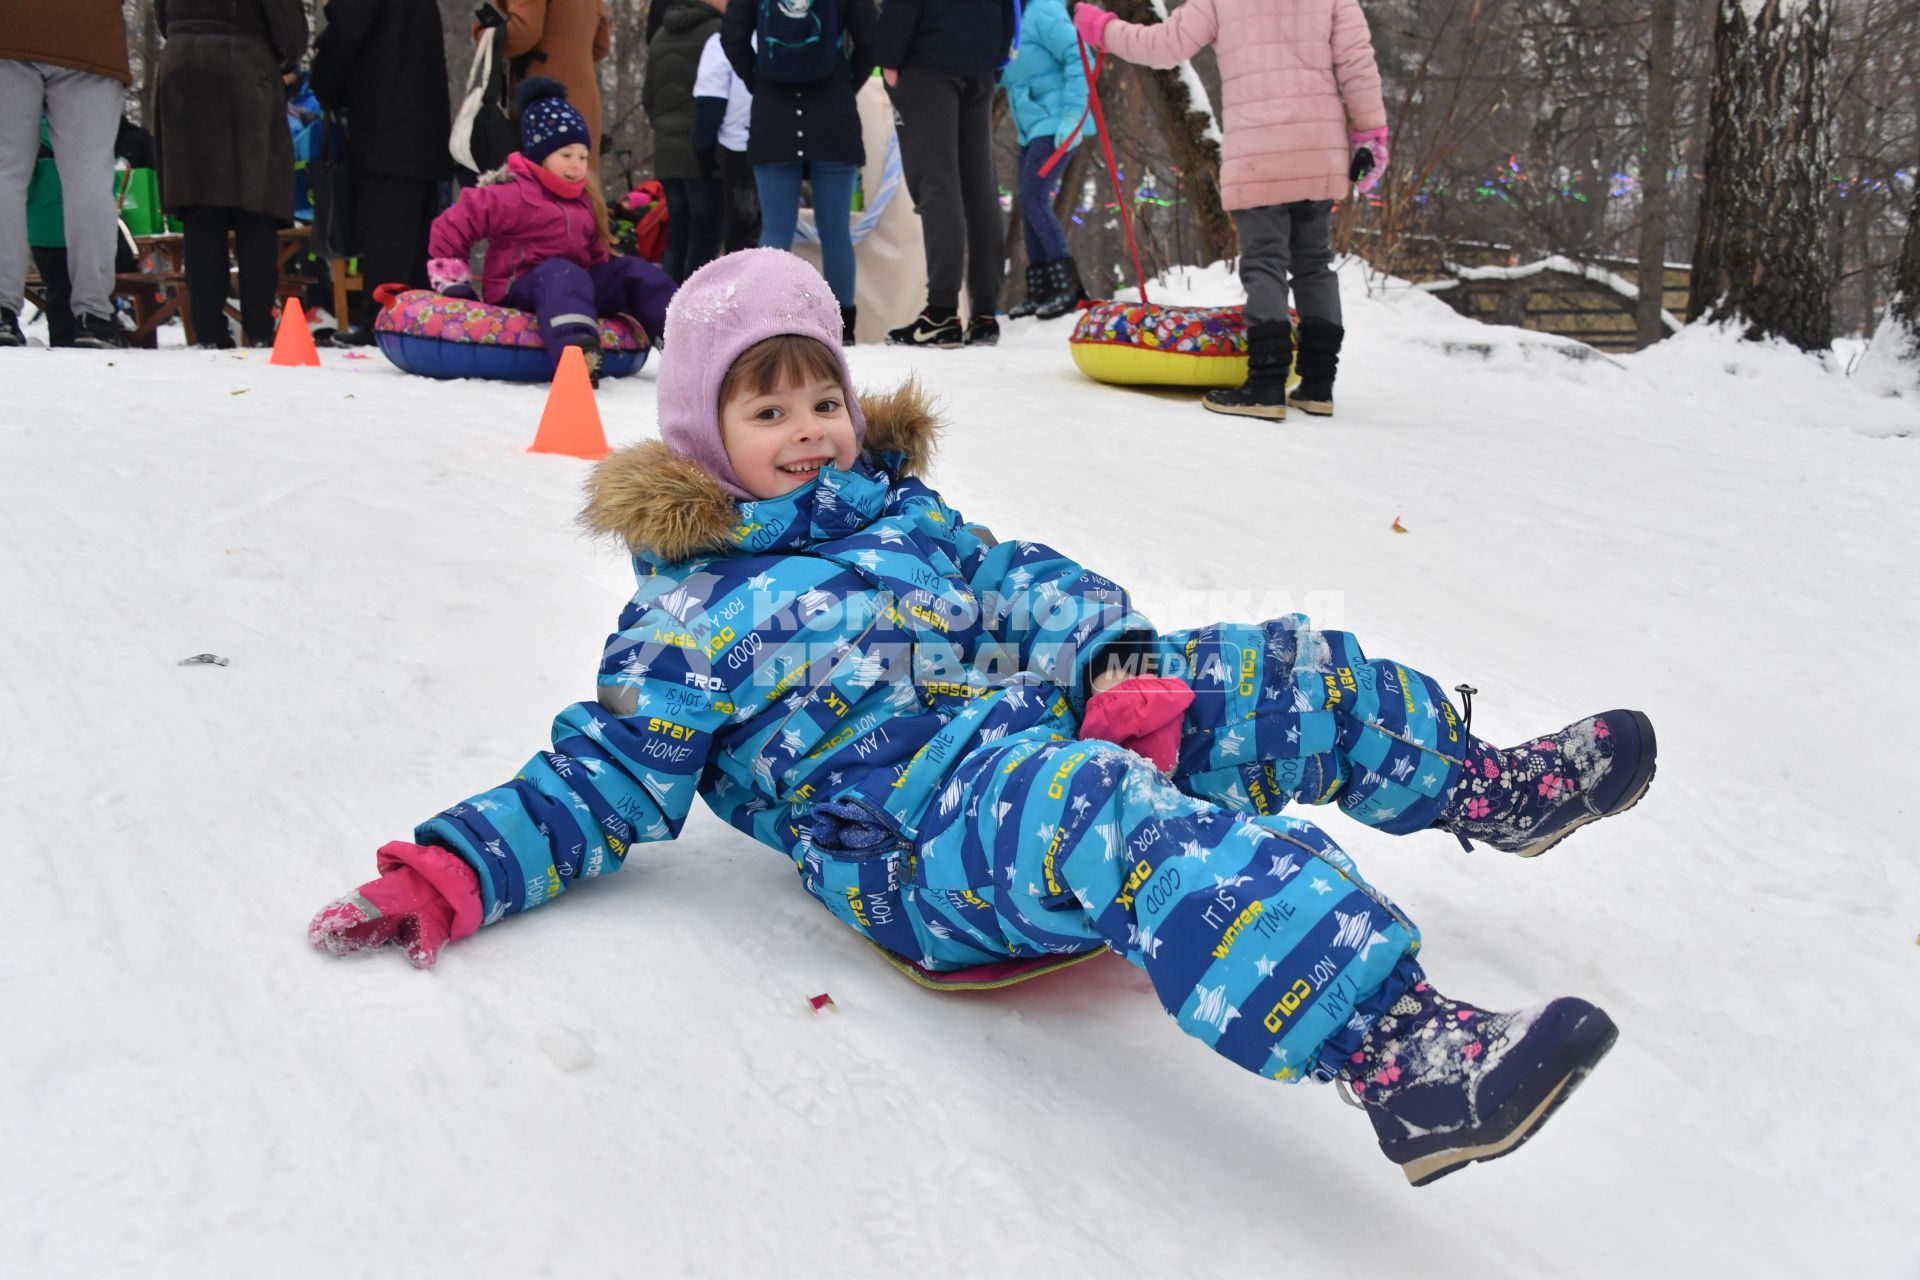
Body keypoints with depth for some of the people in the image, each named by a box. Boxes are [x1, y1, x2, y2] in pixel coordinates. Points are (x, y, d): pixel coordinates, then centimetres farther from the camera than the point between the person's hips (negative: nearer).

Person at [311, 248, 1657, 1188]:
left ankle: (1486, 784, 24)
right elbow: (600, 779, 6)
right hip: (916, 836, -7)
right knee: (1112, 816, -40)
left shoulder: (902, 513, 23)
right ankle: (1400, 1050, -54)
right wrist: (448, 871, -6)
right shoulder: (685, 616, 7)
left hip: (1046, 722, 8)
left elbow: (1032, 591, 18)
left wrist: (1120, 664, -3)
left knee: (1288, 677, 2)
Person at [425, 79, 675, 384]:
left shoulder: (585, 201, 18)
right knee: (562, 273, -40)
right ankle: (575, 351, -70)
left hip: (573, 282, 8)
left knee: (632, 272, -7)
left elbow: (596, 254, 28)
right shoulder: (510, 196, -6)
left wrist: (613, 287, 16)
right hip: (518, 289, -8)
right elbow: (450, 229, -6)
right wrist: (455, 286, -6)